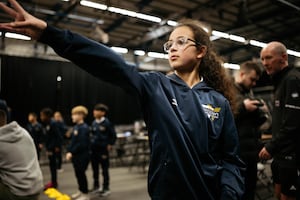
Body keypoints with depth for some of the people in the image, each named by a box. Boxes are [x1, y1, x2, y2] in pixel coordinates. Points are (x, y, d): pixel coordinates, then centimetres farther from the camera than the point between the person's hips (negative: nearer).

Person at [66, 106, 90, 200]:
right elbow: (72, 141, 14)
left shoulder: (84, 127, -18)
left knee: (81, 174, 1)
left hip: (82, 156, -8)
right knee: (78, 174, 17)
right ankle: (81, 191, 33)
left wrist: (72, 152, -19)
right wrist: (69, 151, 3)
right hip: (76, 155, 8)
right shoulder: (76, 127, 10)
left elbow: (82, 144, -23)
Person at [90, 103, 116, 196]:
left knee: (104, 169, 5)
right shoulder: (94, 123, 5)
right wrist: (91, 143, 10)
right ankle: (96, 186, 32)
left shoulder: (107, 123, -12)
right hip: (93, 149, 6)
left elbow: (113, 135, -6)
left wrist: (110, 145, -6)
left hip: (103, 150, -6)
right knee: (95, 168, 16)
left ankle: (106, 188, 18)